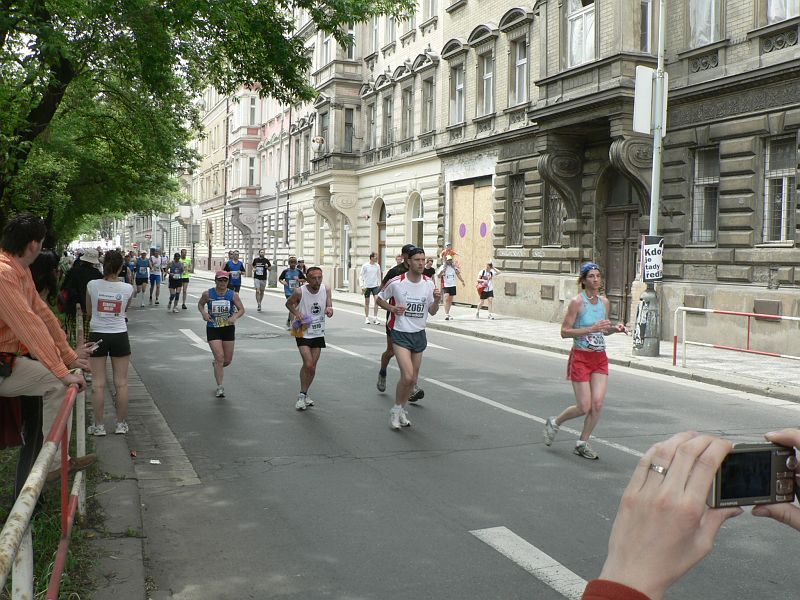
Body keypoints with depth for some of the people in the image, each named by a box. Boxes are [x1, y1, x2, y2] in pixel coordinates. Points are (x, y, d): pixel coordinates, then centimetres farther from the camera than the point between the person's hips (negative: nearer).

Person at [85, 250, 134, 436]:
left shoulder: (92, 285, -7)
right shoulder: (127, 288, -7)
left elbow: (89, 311, 8)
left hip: (97, 335, 0)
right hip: (119, 335, 0)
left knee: (98, 383, 5)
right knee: (121, 383, 8)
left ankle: (99, 425, 9)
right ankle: (121, 424, 15)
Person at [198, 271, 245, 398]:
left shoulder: (233, 295, -6)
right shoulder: (208, 294, -6)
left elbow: (242, 309, -2)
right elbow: (200, 304, 11)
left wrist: (235, 316, -22)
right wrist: (203, 312, -10)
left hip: (228, 329, 2)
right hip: (213, 329, -2)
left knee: (228, 360, 10)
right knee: (219, 357, -13)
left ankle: (217, 366, 47)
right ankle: (219, 387, -4)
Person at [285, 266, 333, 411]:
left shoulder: (326, 290, -7)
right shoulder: (299, 292, -17)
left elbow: (329, 306, -6)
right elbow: (288, 303, 1)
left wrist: (329, 310, -30)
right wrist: (296, 313, -17)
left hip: (318, 333, 4)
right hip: (303, 333, -4)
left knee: (312, 367, 9)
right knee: (308, 364, -16)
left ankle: (304, 394, 28)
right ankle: (302, 395, 2)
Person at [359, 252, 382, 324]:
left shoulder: (377, 266, 4)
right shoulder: (365, 266, -7)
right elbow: (361, 276, -3)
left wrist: (379, 285, 11)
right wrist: (362, 286, -10)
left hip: (375, 286, 2)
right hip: (367, 286, -2)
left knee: (377, 300, -11)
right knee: (367, 302, 6)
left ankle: (375, 318, -4)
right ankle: (366, 318, 17)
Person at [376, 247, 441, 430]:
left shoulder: (429, 283, 0)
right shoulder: (396, 282, -13)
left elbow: (432, 311, 7)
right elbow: (380, 298, 3)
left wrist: (436, 300, -13)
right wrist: (392, 308, -15)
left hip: (419, 334, 5)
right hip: (400, 333, -5)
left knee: (413, 380, 10)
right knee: (407, 376, -18)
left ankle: (401, 411, 31)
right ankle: (396, 410, 4)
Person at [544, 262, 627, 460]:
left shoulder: (604, 301, 7)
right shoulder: (577, 302, -12)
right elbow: (564, 332, -14)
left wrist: (614, 328, -1)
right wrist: (591, 328, -22)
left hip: (600, 358, 5)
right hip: (581, 357, -5)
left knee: (598, 403, -4)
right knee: (584, 407, -4)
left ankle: (582, 443, 14)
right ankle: (554, 423, 24)